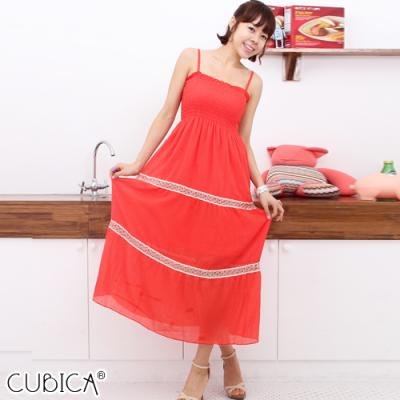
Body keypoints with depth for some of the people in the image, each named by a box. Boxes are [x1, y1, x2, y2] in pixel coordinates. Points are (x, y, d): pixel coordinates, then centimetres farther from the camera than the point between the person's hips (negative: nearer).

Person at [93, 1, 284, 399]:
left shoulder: (253, 83, 12)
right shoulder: (191, 57, 6)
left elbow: (244, 142, 13)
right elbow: (166, 115, 6)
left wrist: (261, 190, 4)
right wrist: (138, 163, 3)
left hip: (226, 176, 1)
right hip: (181, 169, -1)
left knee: (215, 266, 1)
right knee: (186, 264, 0)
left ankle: (201, 364, 16)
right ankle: (226, 351, 18)